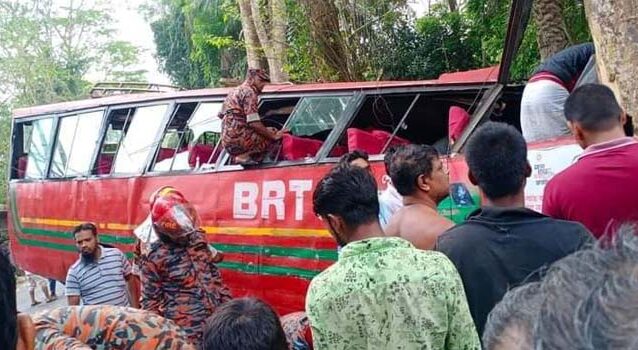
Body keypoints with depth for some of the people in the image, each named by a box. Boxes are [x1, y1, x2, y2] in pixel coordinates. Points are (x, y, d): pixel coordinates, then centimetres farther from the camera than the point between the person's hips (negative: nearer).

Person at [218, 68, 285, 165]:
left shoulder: (235, 92, 23)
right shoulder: (249, 92, -8)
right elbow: (254, 123, -17)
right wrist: (273, 136, -9)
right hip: (238, 138, -9)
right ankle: (244, 156, -14)